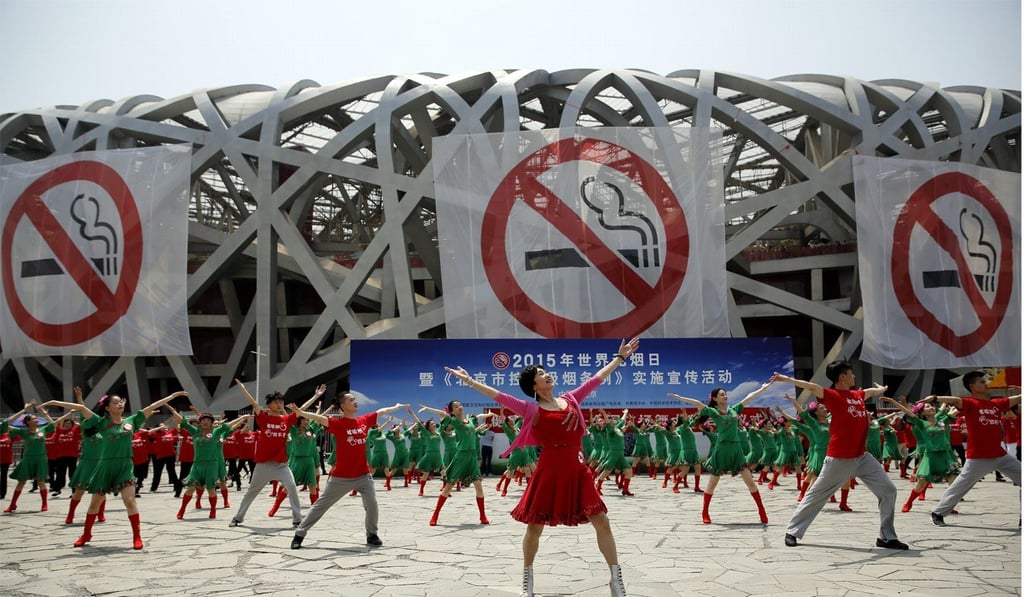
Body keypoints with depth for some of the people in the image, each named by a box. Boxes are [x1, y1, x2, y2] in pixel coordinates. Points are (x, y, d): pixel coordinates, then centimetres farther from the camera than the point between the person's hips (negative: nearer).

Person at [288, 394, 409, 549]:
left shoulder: (365, 420, 3)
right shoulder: (337, 423, -13)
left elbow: (382, 411, 19)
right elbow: (320, 418, -30)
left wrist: (398, 406, 33)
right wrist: (301, 413, -48)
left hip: (363, 475, 4)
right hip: (341, 477, -3)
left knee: (372, 504, -3)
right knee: (321, 505, 5)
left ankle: (372, 535, 20)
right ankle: (299, 534, 15)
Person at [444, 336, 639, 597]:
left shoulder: (571, 399, 9)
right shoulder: (532, 410, -2)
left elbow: (596, 378, 15)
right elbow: (500, 396, -6)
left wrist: (620, 357, 19)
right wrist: (470, 381, -10)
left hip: (577, 471, 3)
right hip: (550, 472, -3)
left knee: (602, 522, 2)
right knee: (534, 527, 7)